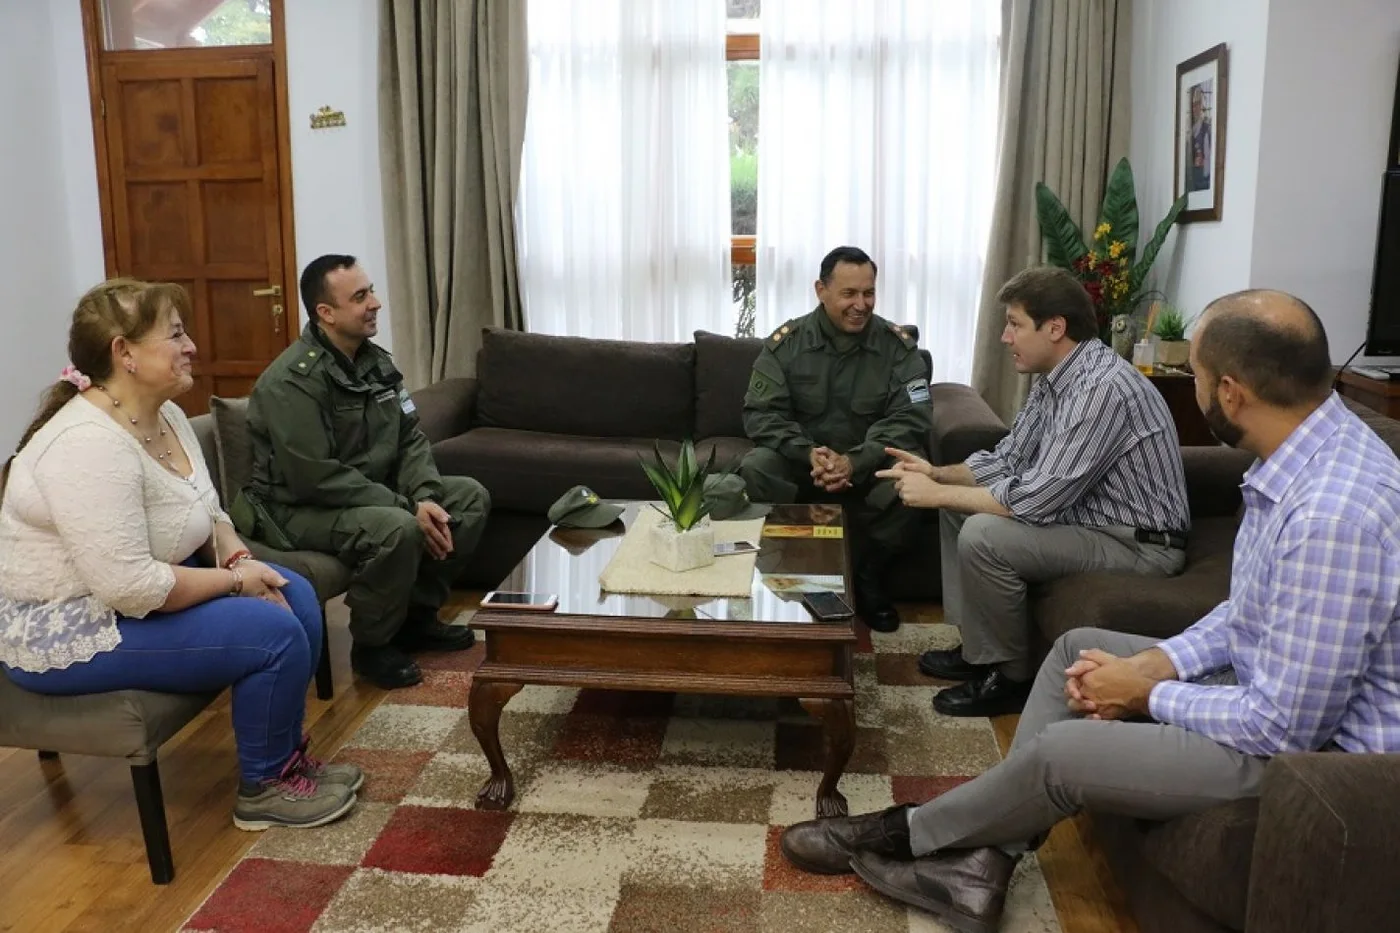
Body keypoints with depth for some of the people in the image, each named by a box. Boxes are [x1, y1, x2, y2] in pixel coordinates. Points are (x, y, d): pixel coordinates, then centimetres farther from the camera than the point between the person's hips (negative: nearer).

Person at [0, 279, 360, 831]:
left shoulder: (164, 415, 1)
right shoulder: (89, 445, -29)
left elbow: (207, 514, 13)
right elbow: (132, 588, -33)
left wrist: (240, 559, -7)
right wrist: (234, 580, -20)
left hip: (131, 585, 10)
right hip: (66, 627, -10)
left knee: (297, 598, 3)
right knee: (275, 634, -18)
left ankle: (286, 755, 16)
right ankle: (265, 788, 4)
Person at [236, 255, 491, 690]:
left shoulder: (376, 361, 4)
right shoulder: (293, 380, -22)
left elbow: (410, 439, 4)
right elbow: (315, 478, -28)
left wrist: (426, 497, -16)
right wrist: (406, 507, -26)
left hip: (371, 493, 9)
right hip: (301, 506, -9)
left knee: (471, 496, -1)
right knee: (396, 528, -35)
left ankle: (417, 615, 11)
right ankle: (371, 646, -9)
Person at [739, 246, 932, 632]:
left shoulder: (897, 345, -5)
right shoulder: (786, 343, -4)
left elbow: (912, 417, -14)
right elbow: (760, 412, -10)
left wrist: (855, 461, -31)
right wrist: (808, 454, -30)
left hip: (870, 463, 0)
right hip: (800, 459, 0)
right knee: (755, 468, -30)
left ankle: (869, 578, -5)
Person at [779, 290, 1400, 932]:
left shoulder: (1331, 514, -34)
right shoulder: (1315, 448, -2)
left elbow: (1287, 726, -29)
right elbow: (1253, 608, 11)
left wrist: (1148, 694, -15)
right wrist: (1162, 661, -3)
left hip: (1317, 743, -10)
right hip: (1284, 678, 10)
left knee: (1063, 752, -14)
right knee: (1079, 647, 9)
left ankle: (908, 834, 13)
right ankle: (981, 859, 5)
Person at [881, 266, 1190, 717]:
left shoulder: (1104, 387, -27)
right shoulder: (1056, 379, 4)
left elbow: (1035, 500, -30)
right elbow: (1008, 460, 11)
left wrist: (937, 494, -20)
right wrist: (938, 474, -6)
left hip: (1137, 544, -10)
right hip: (1088, 519, 10)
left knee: (983, 536, -25)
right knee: (960, 503, 11)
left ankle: (1011, 676, -4)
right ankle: (979, 646, 16)